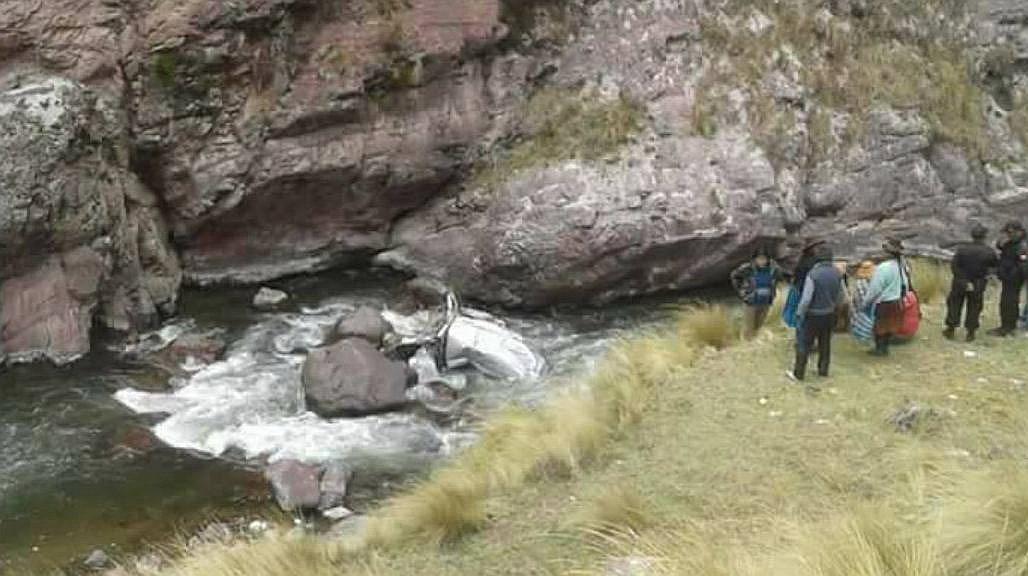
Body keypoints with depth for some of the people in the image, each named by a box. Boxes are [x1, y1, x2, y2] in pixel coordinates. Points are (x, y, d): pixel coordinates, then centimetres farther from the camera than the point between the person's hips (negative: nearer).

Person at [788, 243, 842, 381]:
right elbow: (840, 293, 6)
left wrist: (800, 313, -8)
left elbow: (806, 298, -20)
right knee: (825, 343, 17)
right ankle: (823, 370, 27)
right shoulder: (836, 273, -3)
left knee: (805, 344, 2)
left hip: (813, 315, -5)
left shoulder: (813, 274, -21)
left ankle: (798, 373, 7)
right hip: (829, 314, 6)